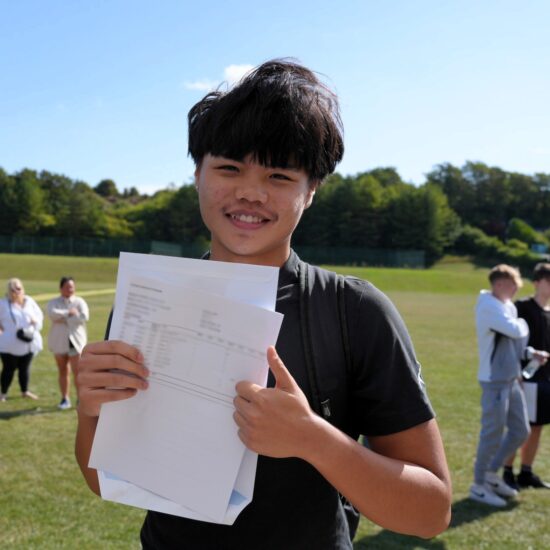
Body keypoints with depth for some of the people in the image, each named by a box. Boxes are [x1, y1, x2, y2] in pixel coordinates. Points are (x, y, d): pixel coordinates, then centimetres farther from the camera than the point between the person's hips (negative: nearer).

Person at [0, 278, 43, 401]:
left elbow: (39, 315, 13)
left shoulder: (29, 301, 6)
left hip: (28, 343, 4)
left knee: (25, 368, 15)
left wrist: (36, 321, -6)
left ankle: (25, 391, 28)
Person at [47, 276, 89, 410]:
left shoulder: (79, 302, 3)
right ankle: (65, 399, 16)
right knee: (63, 371, 8)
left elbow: (84, 317, -15)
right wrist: (69, 313, -18)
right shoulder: (54, 302, 6)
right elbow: (52, 314, -17)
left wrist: (63, 319, -13)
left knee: (77, 371, -8)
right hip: (59, 341, 2)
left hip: (75, 341, -2)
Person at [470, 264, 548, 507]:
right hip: (495, 381, -9)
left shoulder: (508, 306, 11)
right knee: (493, 434, -1)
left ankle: (491, 472, 28)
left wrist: (530, 353, 2)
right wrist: (523, 322, -5)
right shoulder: (488, 306, -17)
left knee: (520, 431, 14)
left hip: (512, 379, 9)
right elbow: (515, 331, -27)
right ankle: (479, 485, 14)